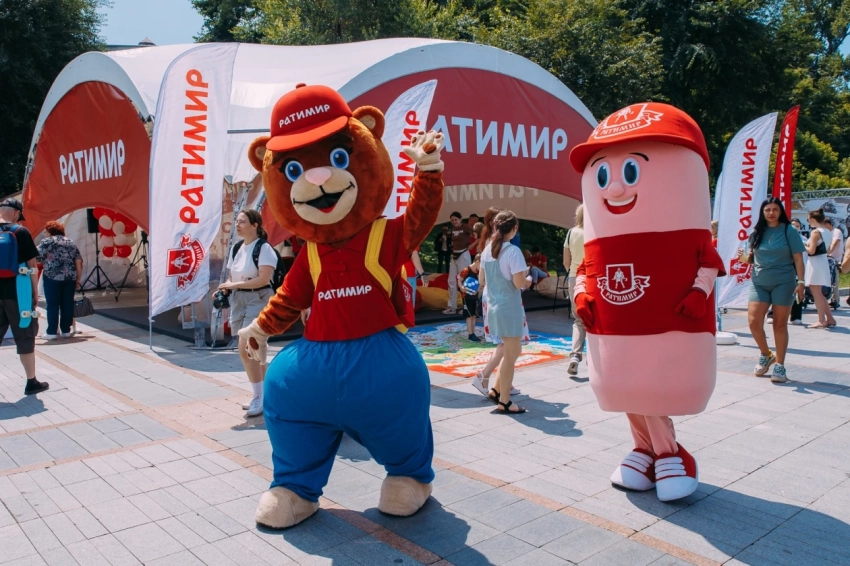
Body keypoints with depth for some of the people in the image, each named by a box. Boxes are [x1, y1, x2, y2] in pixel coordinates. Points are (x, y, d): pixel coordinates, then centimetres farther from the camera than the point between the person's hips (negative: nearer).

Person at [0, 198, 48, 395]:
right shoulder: (20, 232, -7)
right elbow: (32, 265, -7)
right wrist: (35, 292, 0)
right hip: (17, 292, -4)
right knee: (25, 337, 4)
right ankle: (32, 382, 11)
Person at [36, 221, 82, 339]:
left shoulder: (46, 242, 2)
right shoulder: (71, 243, 16)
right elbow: (79, 262, 11)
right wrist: (78, 279, 13)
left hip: (52, 277, -4)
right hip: (70, 278, 4)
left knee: (53, 305, 0)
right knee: (67, 304, 7)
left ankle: (51, 332, 2)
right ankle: (66, 331, 12)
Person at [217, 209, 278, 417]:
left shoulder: (264, 248, -12)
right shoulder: (236, 248, 12)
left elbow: (263, 279, -20)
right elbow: (233, 276, 17)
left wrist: (234, 285, -18)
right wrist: (225, 288, -4)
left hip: (258, 300, -8)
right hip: (238, 300, 8)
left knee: (247, 350, -11)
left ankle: (260, 397, 1)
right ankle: (262, 394, 23)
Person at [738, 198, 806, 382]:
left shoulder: (789, 231, -2)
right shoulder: (756, 232, 7)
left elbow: (798, 258, -3)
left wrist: (800, 281, -11)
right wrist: (745, 258, -8)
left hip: (783, 283, -3)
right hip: (759, 282, 3)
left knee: (780, 324, 2)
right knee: (754, 321, -6)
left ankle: (780, 366, 12)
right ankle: (766, 355, 20)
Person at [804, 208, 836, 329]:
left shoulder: (815, 232, -15)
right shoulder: (828, 232, 11)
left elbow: (811, 251, -20)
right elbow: (827, 248, 18)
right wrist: (809, 244, 17)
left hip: (815, 263, -9)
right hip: (823, 261, 9)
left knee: (816, 293, -3)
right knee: (819, 293, 17)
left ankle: (822, 321, -1)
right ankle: (830, 319, 18)